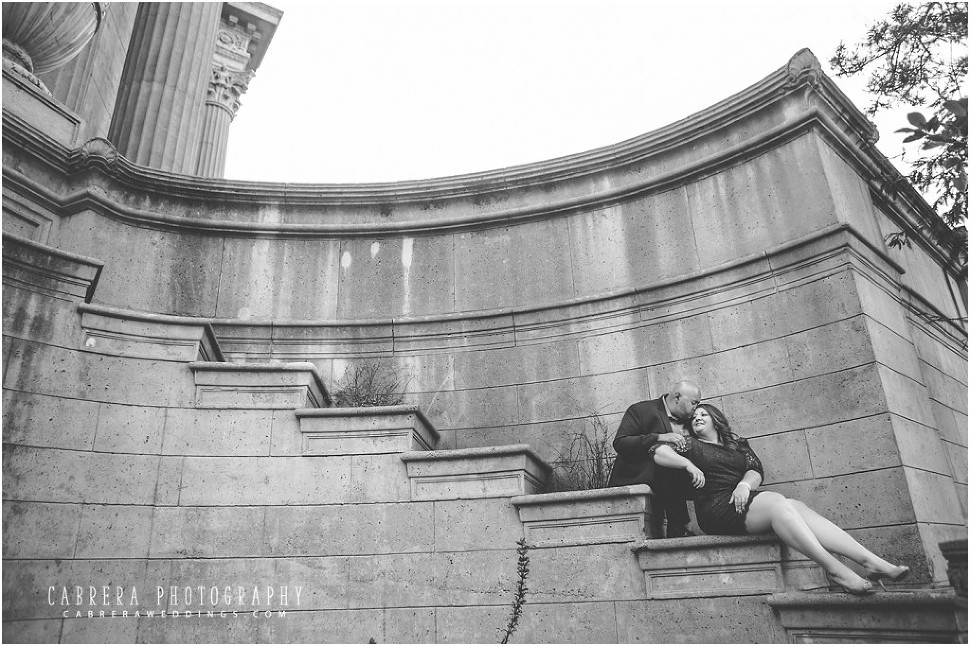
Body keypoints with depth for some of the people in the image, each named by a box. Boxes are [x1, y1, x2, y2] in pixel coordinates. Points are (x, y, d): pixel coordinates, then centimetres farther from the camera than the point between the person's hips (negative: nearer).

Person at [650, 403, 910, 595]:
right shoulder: (691, 445, 13)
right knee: (778, 502, -29)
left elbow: (756, 470, 13)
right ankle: (834, 568, -38)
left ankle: (872, 562, -32)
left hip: (743, 499, 5)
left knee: (797, 508, -22)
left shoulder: (737, 443, 26)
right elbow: (658, 451, -2)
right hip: (716, 508, -5)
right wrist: (688, 464, -15)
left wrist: (745, 484, -9)